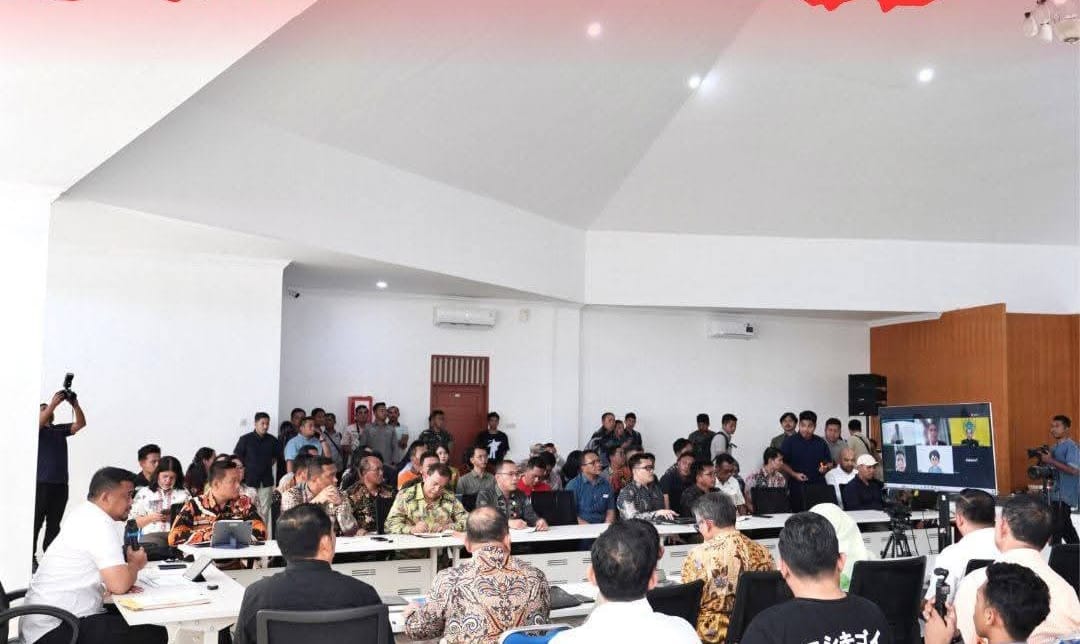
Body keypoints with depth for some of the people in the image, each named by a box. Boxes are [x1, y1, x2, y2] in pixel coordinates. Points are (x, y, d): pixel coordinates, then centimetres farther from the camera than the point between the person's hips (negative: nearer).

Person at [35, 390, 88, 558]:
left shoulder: (60, 429, 17)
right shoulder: (38, 429, 5)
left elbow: (81, 423, 6)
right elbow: (38, 422, -18)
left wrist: (75, 404, -8)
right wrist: (53, 403, -24)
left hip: (61, 484, 5)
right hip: (41, 483, -5)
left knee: (54, 525, 6)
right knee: (35, 523, -5)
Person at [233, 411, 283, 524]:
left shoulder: (273, 441, 6)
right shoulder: (245, 439, -1)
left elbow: (280, 459, 16)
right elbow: (236, 459, 2)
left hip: (266, 482, 2)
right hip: (249, 481, -2)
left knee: (264, 512, 3)